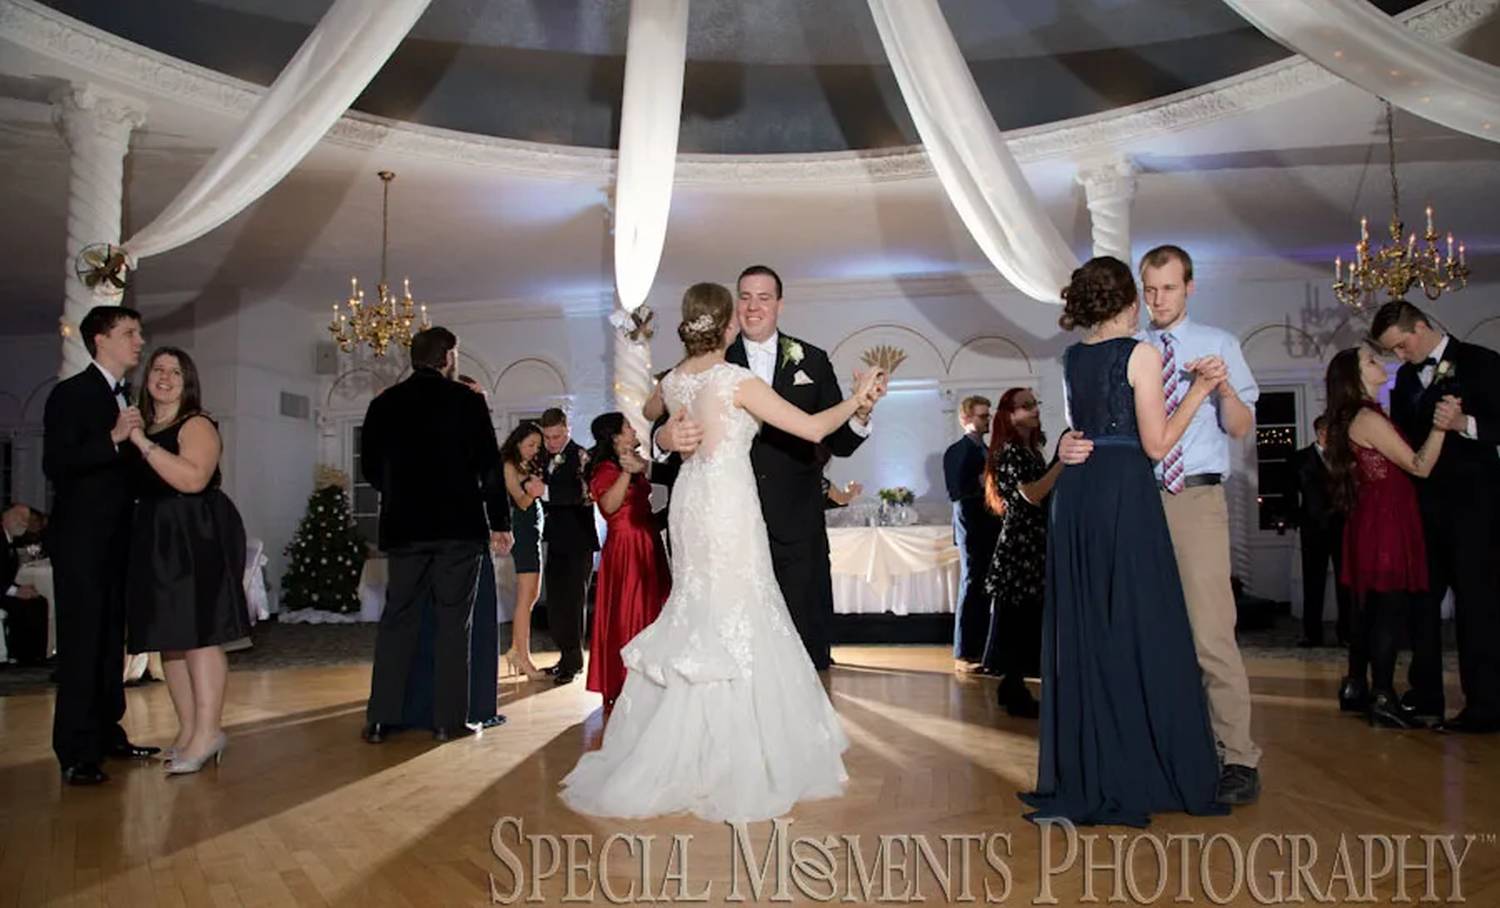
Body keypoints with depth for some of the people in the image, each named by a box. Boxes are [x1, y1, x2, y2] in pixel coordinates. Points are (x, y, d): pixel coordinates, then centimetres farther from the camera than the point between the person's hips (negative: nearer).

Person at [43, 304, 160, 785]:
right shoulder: (71, 393, -7)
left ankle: (107, 733, 22)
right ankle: (76, 751, 0)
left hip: (118, 539, 7)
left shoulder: (128, 398, 14)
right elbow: (55, 463, -19)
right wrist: (113, 439, -28)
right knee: (80, 642, -5)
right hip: (81, 538, -7)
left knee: (112, 640, 12)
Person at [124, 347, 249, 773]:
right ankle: (187, 731, 14)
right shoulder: (142, 426, 18)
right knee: (169, 637, 8)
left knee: (199, 633, -10)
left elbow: (193, 478, -22)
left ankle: (208, 731, -8)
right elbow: (137, 486, 21)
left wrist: (143, 443, -20)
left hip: (198, 538, -8)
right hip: (155, 541, 8)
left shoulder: (197, 424, -6)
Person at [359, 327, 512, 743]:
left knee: (398, 619, 11)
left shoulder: (384, 403, 5)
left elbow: (370, 466, 11)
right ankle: (449, 718, 5)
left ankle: (380, 719, 12)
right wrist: (500, 522, 2)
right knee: (453, 623, 3)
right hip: (460, 526, -3)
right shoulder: (467, 401, -5)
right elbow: (489, 466, -6)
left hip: (403, 528, 3)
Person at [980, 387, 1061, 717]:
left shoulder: (1032, 450, 17)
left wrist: (1062, 463, 9)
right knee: (1016, 617, -6)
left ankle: (1012, 685, 19)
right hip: (1018, 542, -9)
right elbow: (1031, 494, -21)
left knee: (1027, 616, 11)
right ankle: (1016, 694, -1)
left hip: (1034, 542, 9)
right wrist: (1062, 462, -21)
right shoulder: (1010, 451, -10)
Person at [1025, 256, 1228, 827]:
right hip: (1126, 493, -6)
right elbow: (1156, 443, -7)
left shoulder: (1071, 359, 13)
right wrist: (1198, 391, 0)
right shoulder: (1141, 354, -5)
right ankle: (1142, 773, 9)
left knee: (1082, 632, 9)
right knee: (1140, 630, 1)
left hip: (1075, 495, 6)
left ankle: (1085, 774, 16)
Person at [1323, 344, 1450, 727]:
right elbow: (1420, 466, -16)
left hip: (1377, 521, 10)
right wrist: (1439, 427, -29)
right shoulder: (1368, 418, -14)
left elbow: (1400, 463, 14)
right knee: (1390, 610, -7)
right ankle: (1382, 699, -3)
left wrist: (1437, 423, 9)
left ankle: (1356, 688, 21)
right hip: (1385, 522, -10)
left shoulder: (1364, 417, 15)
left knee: (1373, 609, 14)